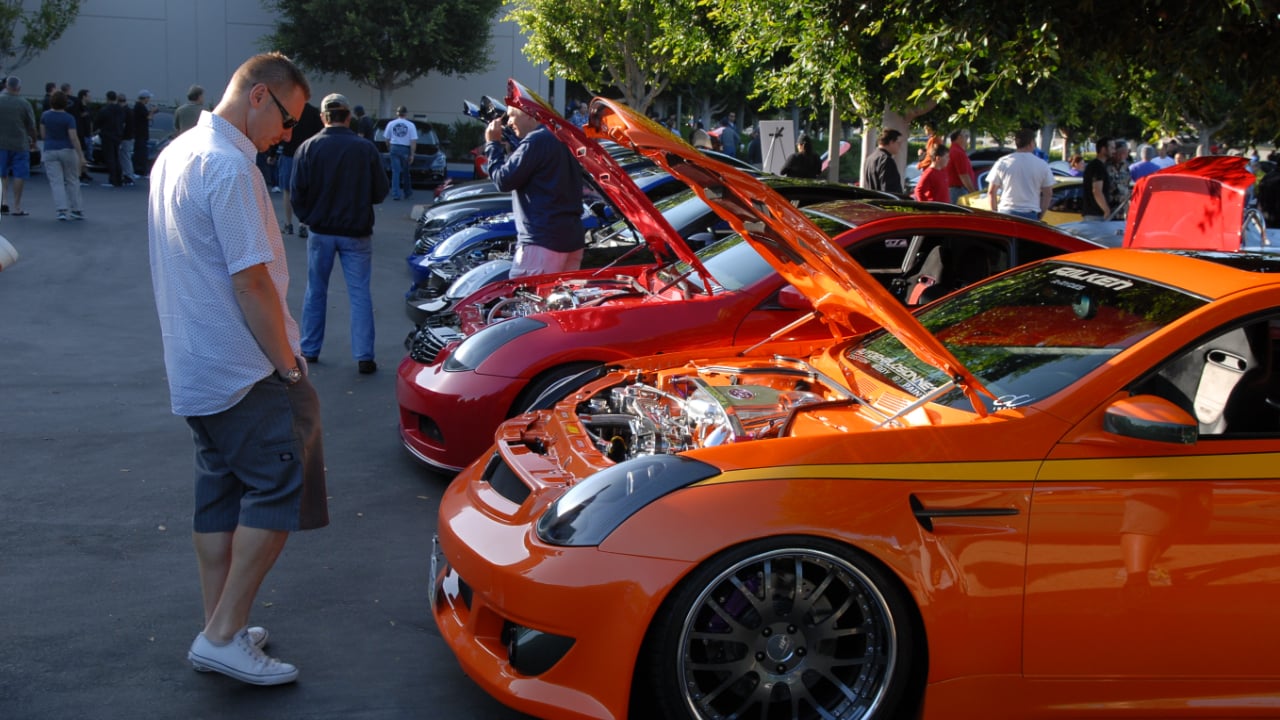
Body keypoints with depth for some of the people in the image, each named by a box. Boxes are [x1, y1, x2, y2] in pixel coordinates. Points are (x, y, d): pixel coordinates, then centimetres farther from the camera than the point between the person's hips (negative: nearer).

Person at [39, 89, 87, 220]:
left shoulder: (45, 115, -1)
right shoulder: (69, 118, -10)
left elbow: (43, 134, 6)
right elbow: (74, 138, -16)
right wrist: (81, 157, -16)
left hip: (50, 152, 2)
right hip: (67, 151, -1)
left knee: (56, 182, -1)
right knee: (72, 181, 10)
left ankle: (62, 210, -14)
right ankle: (77, 211, 11)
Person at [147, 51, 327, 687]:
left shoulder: (176, 154, 14)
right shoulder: (231, 168, -19)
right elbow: (251, 281, -22)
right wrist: (289, 367, -14)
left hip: (191, 368, 10)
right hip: (243, 371, -10)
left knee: (219, 490, 15)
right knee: (281, 488, -2)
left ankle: (219, 628, 21)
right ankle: (224, 636, -2)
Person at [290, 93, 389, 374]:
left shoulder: (308, 148, -7)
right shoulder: (366, 149, -9)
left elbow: (298, 192, -6)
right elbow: (380, 192, -3)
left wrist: (307, 217, 11)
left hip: (321, 231, 1)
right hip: (356, 232, -1)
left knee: (315, 291, 15)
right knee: (360, 294, 4)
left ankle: (309, 350, 22)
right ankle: (364, 357, 0)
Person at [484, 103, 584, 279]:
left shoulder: (535, 141, -12)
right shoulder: (562, 139, 18)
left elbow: (504, 180, -11)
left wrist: (492, 144, 0)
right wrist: (501, 144, 18)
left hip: (542, 240, -10)